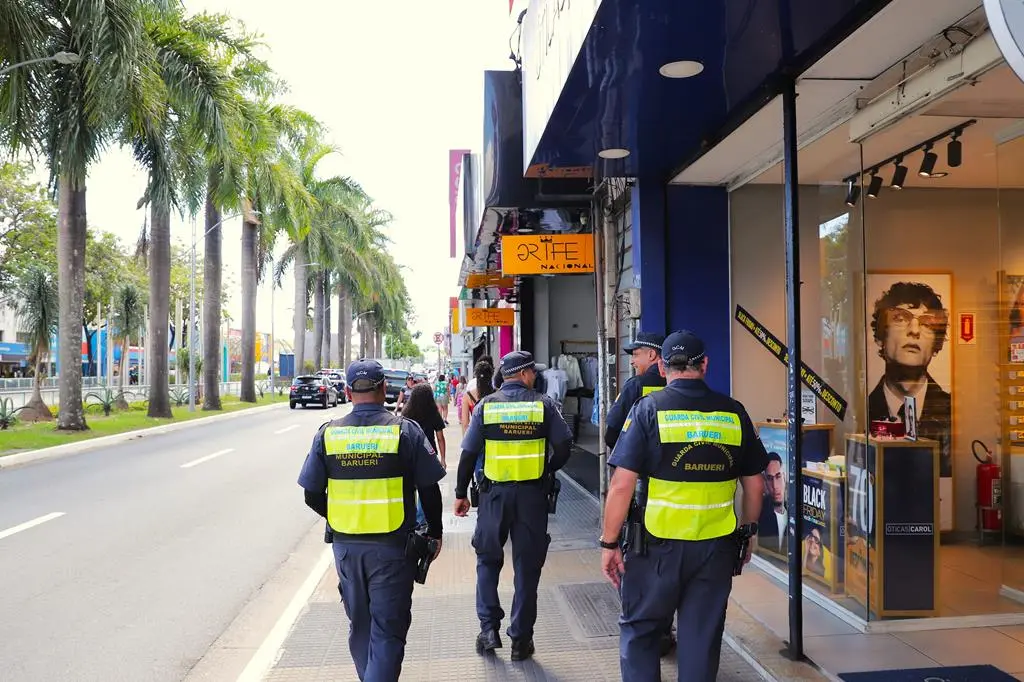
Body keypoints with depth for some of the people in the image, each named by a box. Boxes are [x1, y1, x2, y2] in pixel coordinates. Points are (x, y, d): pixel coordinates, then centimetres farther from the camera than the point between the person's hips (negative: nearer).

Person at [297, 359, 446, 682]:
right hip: (393, 546, -3)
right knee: (388, 629, 5)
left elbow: (312, 496, 2)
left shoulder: (328, 433, -2)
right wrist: (434, 532, 9)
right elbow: (429, 490, -5)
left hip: (346, 546, 3)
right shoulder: (405, 430, -9)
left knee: (359, 624, 22)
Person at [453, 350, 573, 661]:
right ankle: (521, 639, 15)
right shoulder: (543, 404, -2)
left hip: (495, 493, 0)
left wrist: (461, 493, 5)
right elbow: (564, 445, -4)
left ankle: (489, 629, 13)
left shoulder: (486, 405, -1)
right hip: (533, 494, 0)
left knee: (488, 560, 18)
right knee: (527, 565, 9)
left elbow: (469, 453, -3)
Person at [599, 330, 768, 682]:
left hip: (659, 545, -3)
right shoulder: (734, 412, 1)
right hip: (717, 547, 3)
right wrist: (747, 533, 21)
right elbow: (755, 484, 8)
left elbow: (622, 485, -13)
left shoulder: (649, 409, -9)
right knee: (702, 636, 14)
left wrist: (609, 543, -4)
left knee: (638, 629, 15)